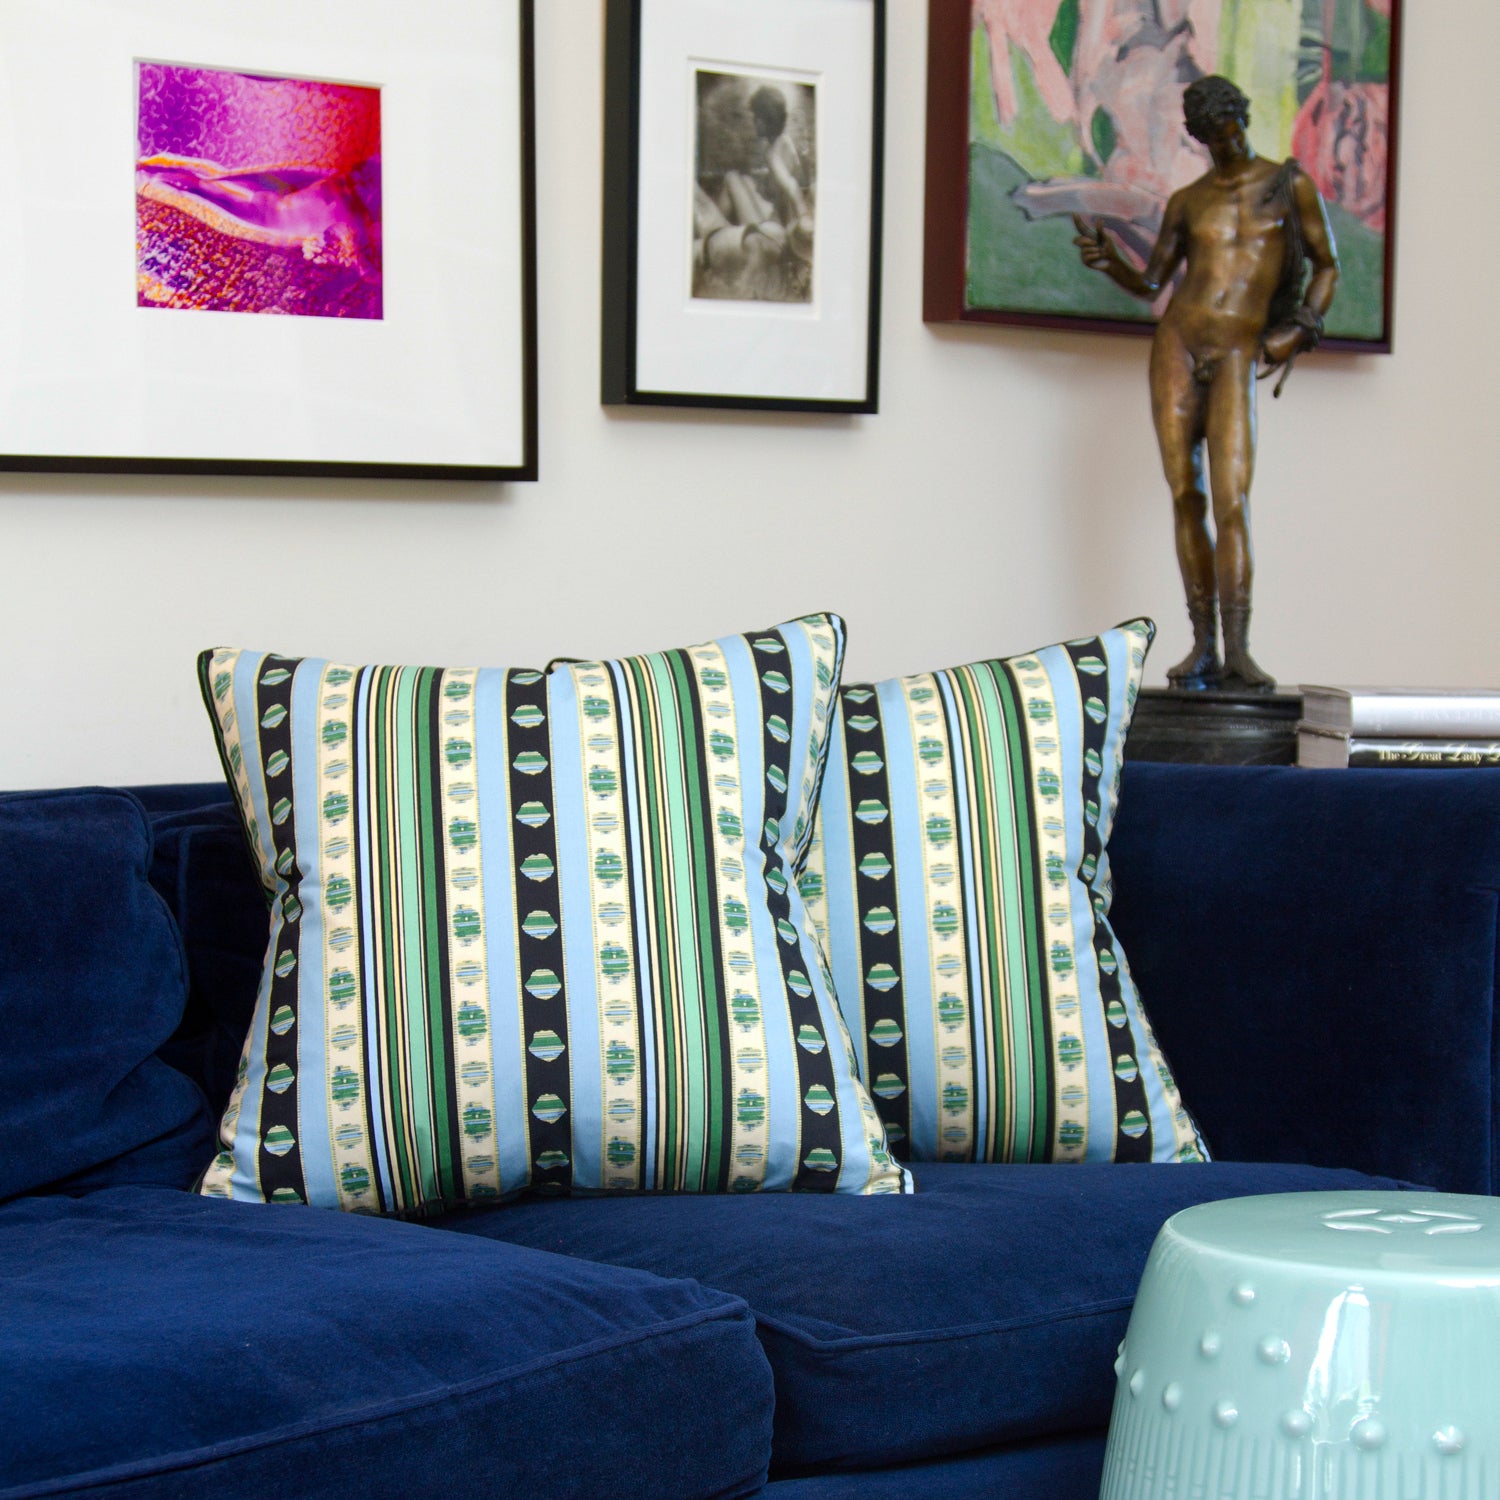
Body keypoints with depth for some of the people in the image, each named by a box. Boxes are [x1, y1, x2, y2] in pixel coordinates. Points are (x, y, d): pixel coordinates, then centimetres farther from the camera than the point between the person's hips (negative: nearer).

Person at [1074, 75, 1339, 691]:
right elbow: (1150, 283, 18)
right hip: (1176, 342, 3)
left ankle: (1237, 651, -19)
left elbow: (1327, 264, 14)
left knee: (1231, 502, -15)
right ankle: (1202, 647, 1)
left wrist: (1300, 329, -1)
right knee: (1185, 496, -1)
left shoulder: (1289, 185, 10)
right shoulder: (1186, 202, 15)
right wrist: (1107, 261, -1)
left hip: (1236, 356, -3)